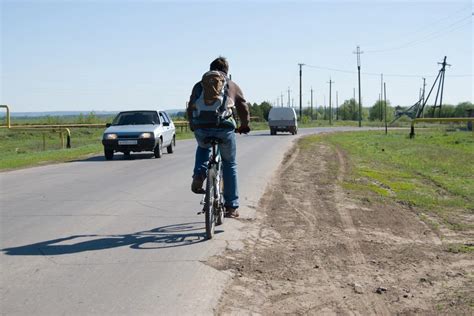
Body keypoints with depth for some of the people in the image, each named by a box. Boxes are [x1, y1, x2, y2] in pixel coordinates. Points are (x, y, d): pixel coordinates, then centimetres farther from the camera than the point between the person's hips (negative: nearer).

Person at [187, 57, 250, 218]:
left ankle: (199, 176, 11)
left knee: (203, 148, 37)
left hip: (201, 129, 2)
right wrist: (244, 126, 39)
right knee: (229, 164, 17)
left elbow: (190, 109, 21)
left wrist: (193, 126, 37)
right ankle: (231, 207, 16)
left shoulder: (199, 85, 21)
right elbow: (244, 108, 22)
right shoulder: (232, 86, 19)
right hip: (224, 129, -1)